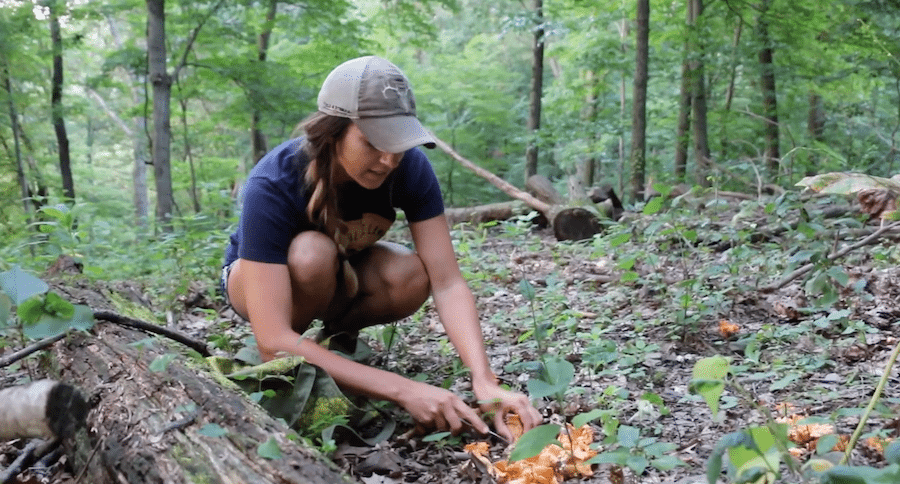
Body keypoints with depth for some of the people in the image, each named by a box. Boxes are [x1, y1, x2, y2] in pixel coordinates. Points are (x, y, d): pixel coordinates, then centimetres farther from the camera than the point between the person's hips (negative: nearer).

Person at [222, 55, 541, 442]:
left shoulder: (409, 166, -27)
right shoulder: (272, 186, -38)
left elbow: (447, 283, -28)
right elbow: (273, 340, -43)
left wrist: (485, 382, -45)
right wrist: (403, 389, -49)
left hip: (340, 273, 4)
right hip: (255, 278, -3)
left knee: (412, 277, -30)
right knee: (314, 253, -38)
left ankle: (337, 333, 2)